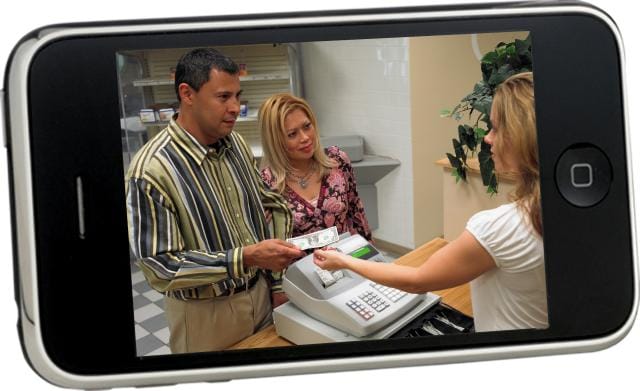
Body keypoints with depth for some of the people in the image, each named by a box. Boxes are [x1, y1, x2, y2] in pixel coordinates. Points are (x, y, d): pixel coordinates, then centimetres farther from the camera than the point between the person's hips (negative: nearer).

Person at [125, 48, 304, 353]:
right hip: (206, 313, -6)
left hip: (260, 293, 6)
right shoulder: (151, 170, -23)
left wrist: (276, 281, 4)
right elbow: (158, 266, -23)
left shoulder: (235, 143, -2)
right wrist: (246, 258, -30)